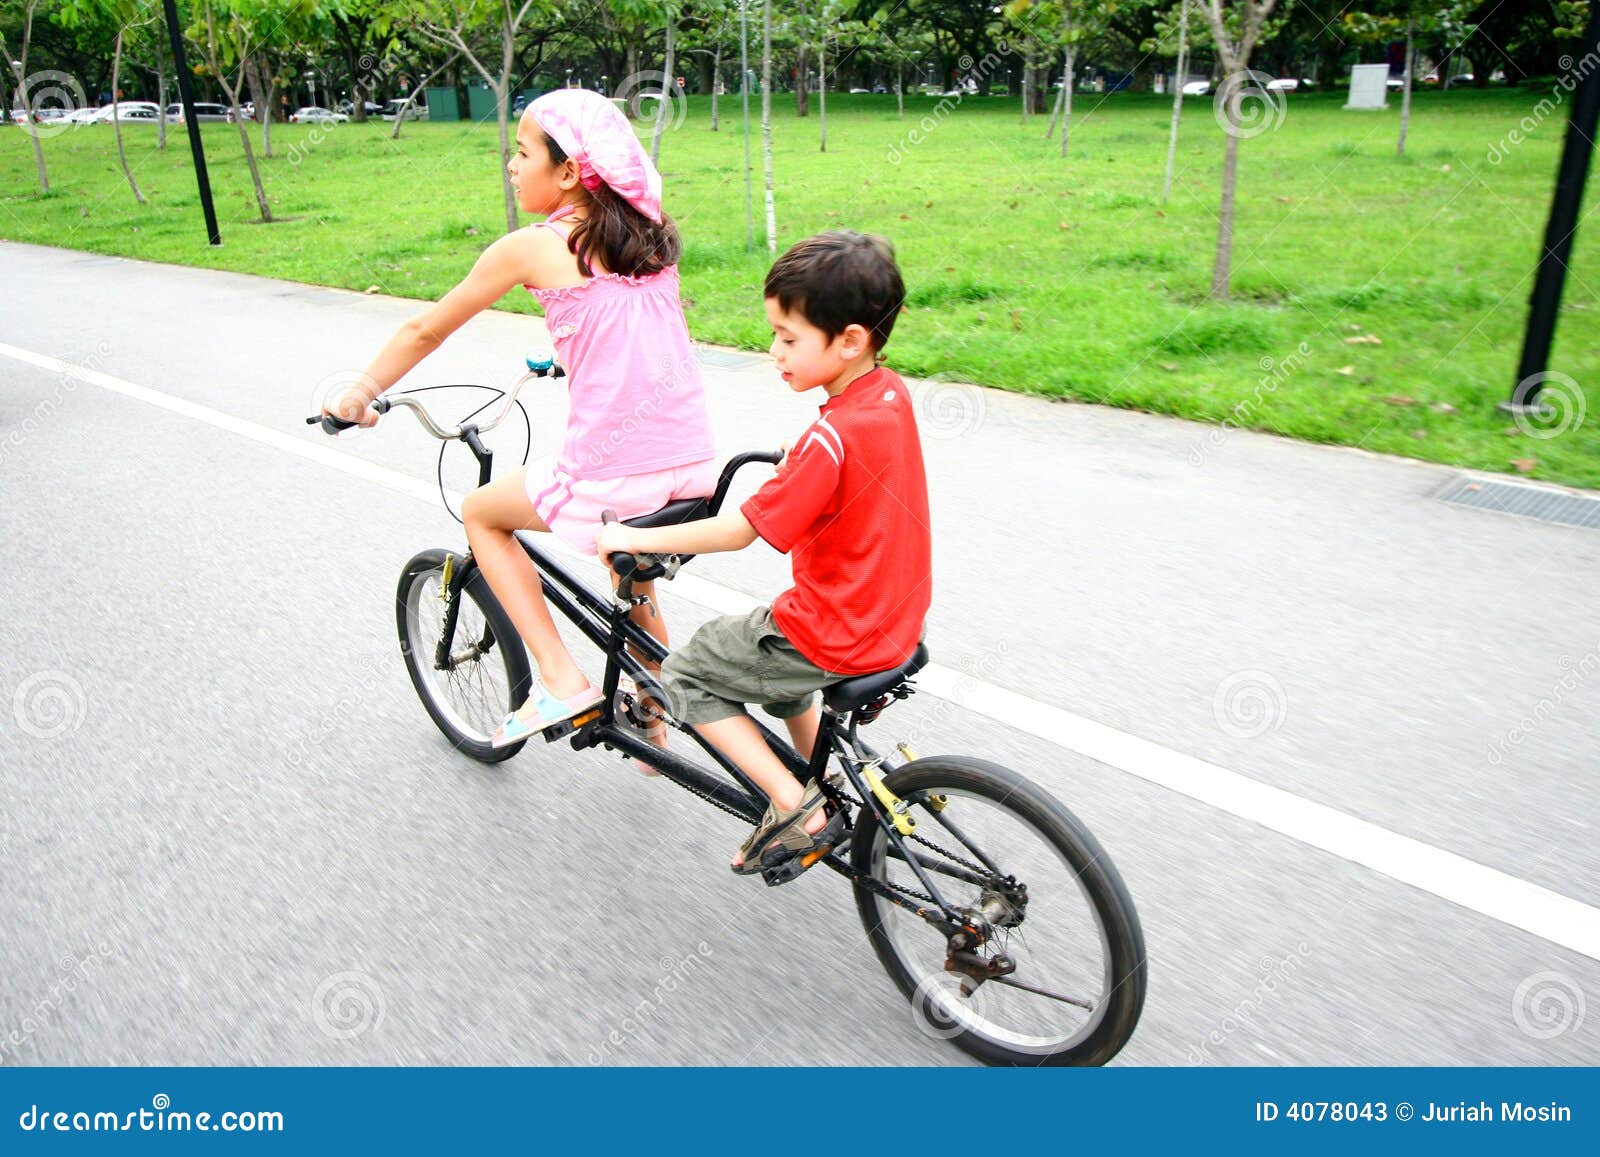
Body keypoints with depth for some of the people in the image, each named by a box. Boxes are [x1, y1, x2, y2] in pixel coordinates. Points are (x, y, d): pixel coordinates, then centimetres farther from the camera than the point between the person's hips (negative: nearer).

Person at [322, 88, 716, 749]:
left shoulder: (531, 248, -3)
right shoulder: (652, 236, 11)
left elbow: (426, 331, 8)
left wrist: (362, 393, 23)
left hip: (611, 484, -6)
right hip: (698, 471, 6)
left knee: (482, 513, 21)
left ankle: (559, 678, 14)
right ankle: (653, 721, 42)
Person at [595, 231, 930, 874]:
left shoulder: (832, 437, -27)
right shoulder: (892, 392, -1)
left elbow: (739, 531, -21)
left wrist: (636, 538, -12)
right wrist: (796, 462, 21)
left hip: (837, 637, -9)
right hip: (895, 621, 9)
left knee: (685, 675, 8)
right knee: (770, 657, 34)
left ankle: (793, 806, 3)